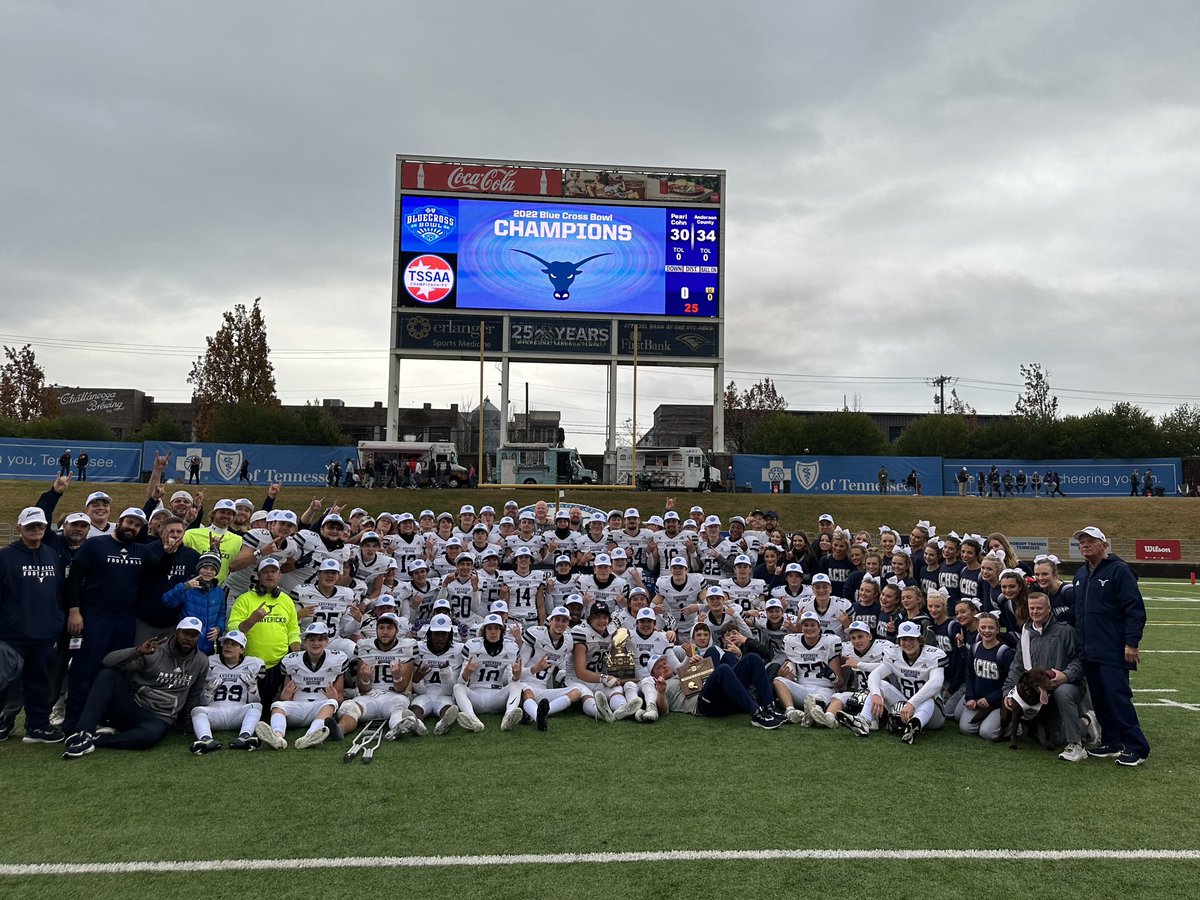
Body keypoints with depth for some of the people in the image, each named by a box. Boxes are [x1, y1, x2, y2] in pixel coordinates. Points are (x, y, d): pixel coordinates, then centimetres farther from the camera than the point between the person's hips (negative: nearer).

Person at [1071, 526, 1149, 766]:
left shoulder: (1119, 570, -7)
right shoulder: (1081, 574, 17)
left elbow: (1135, 609, -12)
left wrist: (1131, 643, -17)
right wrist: (1078, 643, 18)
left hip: (1113, 653, -8)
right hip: (1089, 652, 8)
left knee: (1117, 697, -11)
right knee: (1100, 700, 9)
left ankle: (1136, 748, -4)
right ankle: (1112, 743, 17)